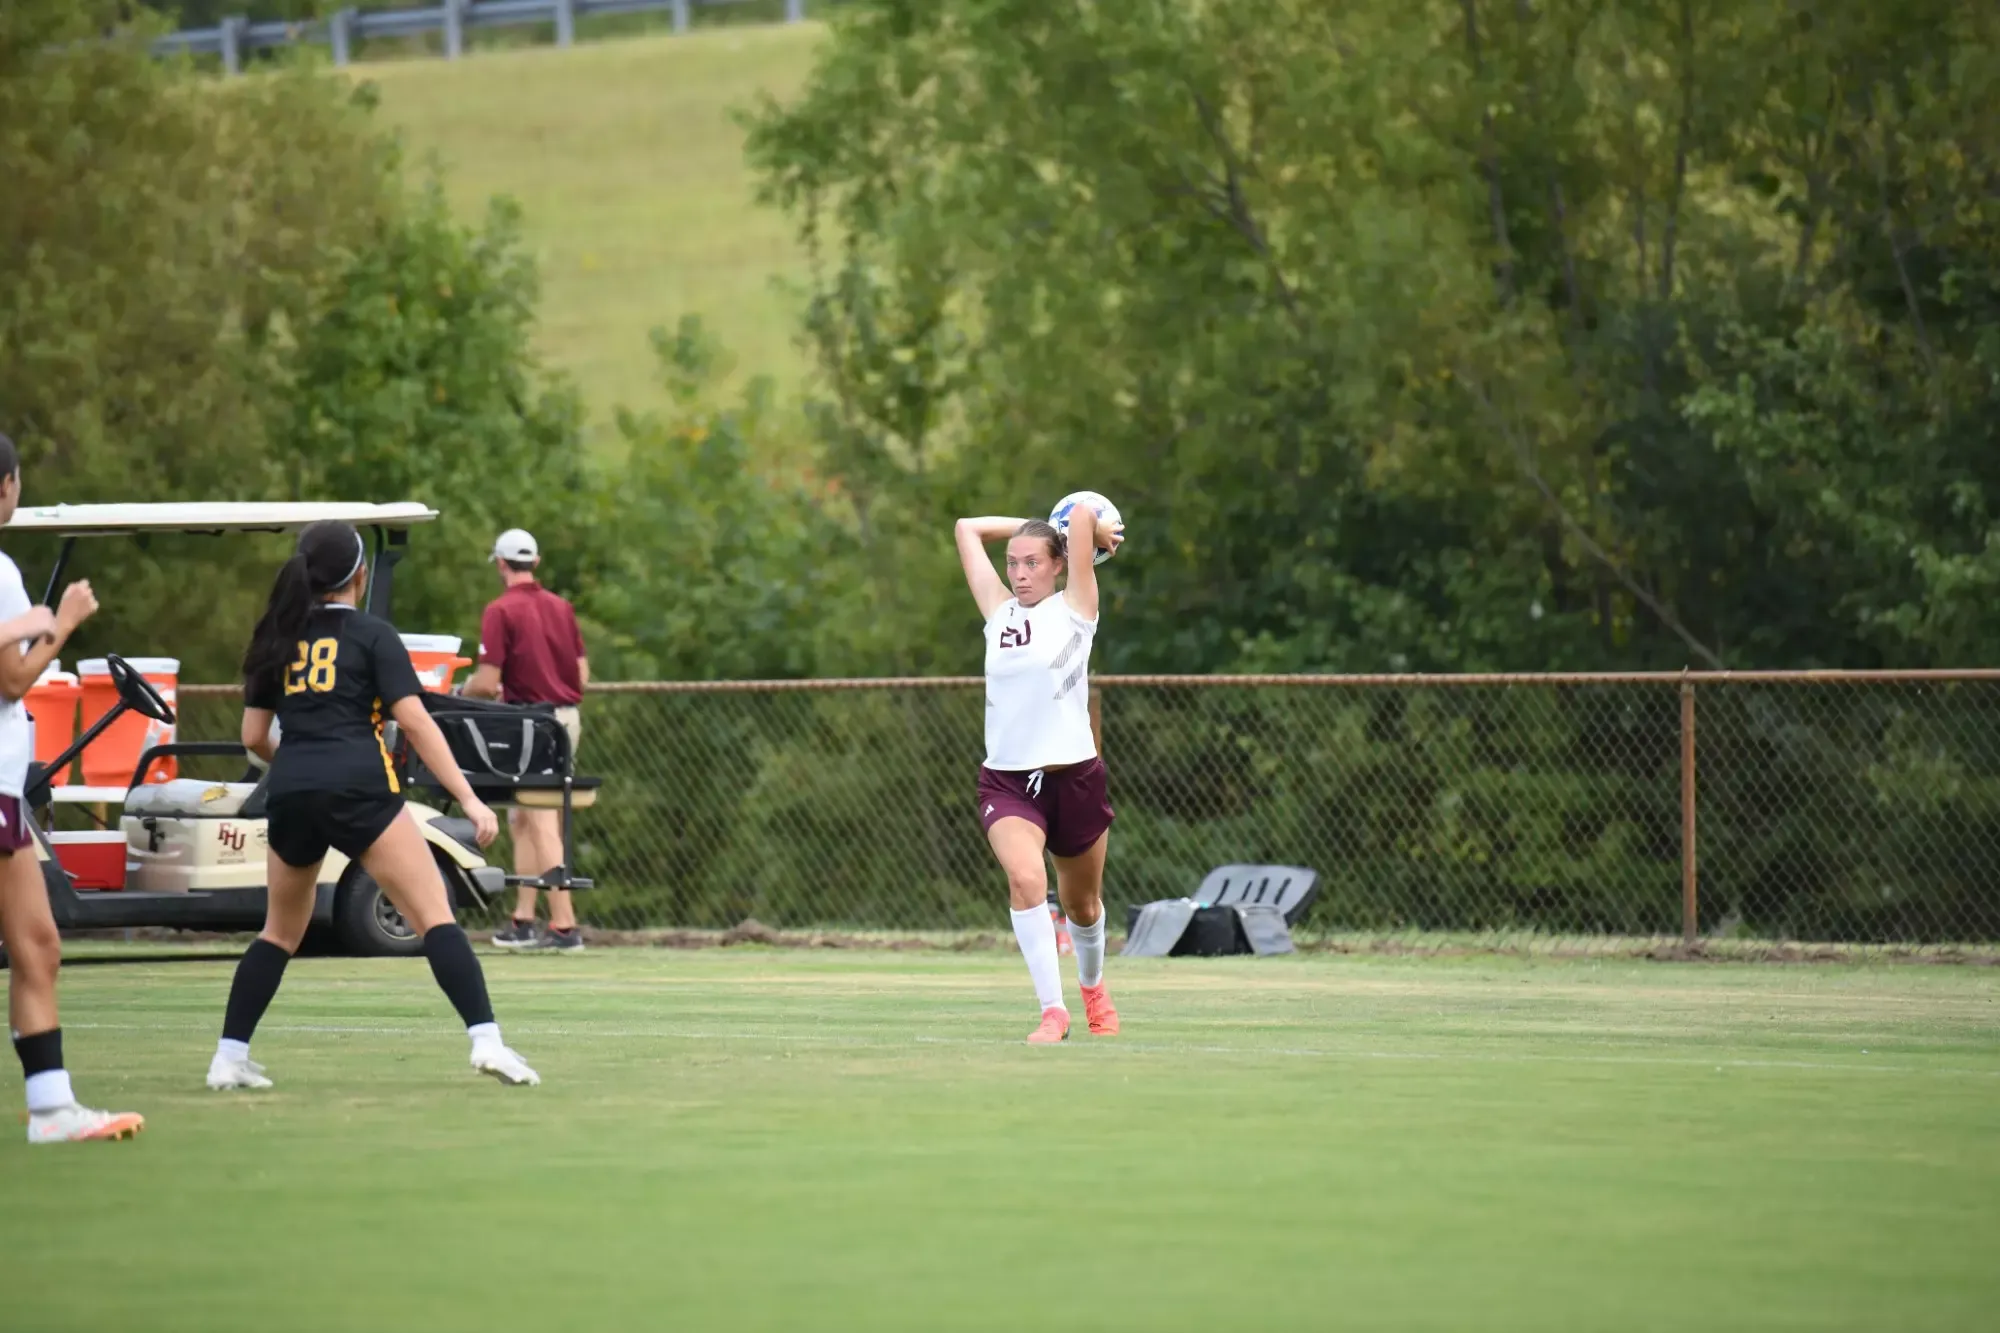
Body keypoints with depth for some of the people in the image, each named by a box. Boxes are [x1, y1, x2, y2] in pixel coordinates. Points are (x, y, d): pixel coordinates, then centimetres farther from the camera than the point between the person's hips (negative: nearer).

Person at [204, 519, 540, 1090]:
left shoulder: (277, 641, 18)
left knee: (281, 931, 21)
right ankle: (486, 1040, -21)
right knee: (435, 916, -7)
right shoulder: (371, 635, 5)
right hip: (358, 789, -5)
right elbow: (414, 722, -4)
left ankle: (229, 1058, 15)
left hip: (289, 795, 5)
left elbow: (253, 737, 20)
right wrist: (469, 799, -5)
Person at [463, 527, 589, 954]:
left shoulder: (501, 611, -10)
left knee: (543, 826, -6)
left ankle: (565, 925, -10)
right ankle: (523, 920, 19)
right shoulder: (561, 607, 9)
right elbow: (582, 675, 10)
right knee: (522, 819, 17)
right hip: (568, 716, 7)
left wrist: (463, 690, 9)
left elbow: (487, 684, -13)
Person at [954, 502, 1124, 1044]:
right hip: (1006, 780, 1)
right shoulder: (999, 613, 8)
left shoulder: (1074, 609, -2)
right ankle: (1053, 1010, -25)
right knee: (1025, 879, -26)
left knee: (1081, 904, 16)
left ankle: (1093, 988, 46)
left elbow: (1083, 516, -13)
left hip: (1073, 775, -1)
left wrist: (1095, 533, 8)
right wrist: (1031, 527, 16)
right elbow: (968, 528, 16)